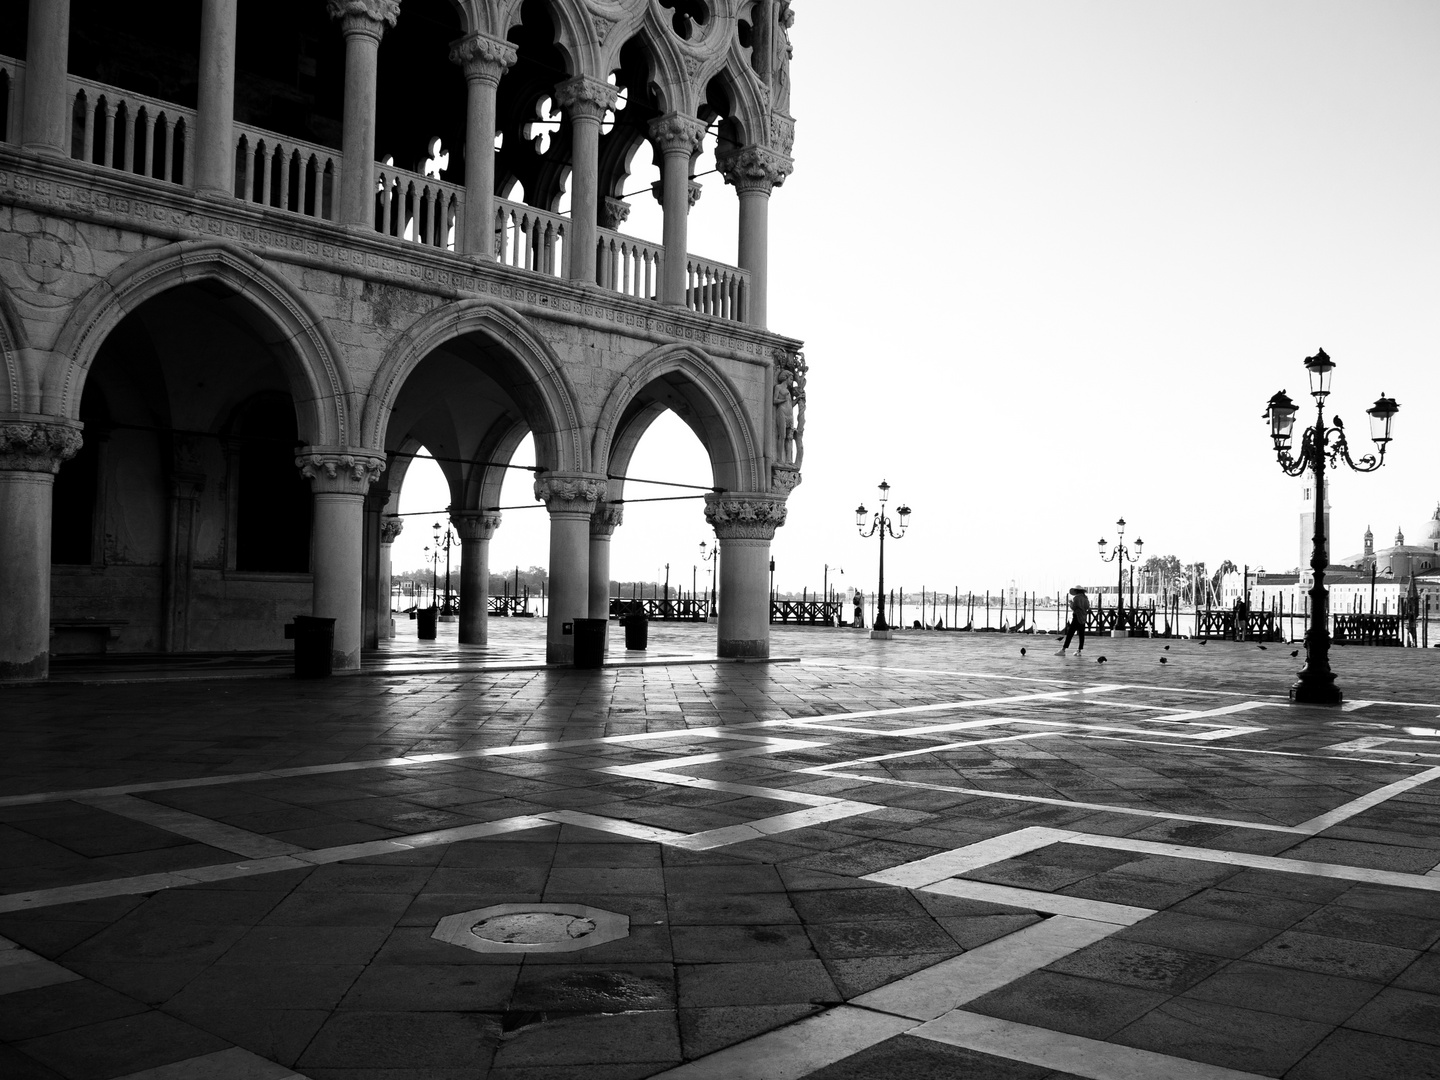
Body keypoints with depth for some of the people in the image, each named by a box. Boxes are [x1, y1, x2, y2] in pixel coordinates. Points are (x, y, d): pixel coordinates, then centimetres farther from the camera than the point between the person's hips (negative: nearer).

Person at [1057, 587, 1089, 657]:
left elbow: (1073, 607, -14)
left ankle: (1063, 650, -12)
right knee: (1081, 634, 8)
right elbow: (1088, 608, 11)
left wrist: (1070, 602, 3)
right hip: (1083, 618, 7)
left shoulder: (1076, 598, -11)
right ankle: (1079, 650, 8)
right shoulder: (1086, 598, 10)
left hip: (1077, 617, -7)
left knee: (1069, 633, -8)